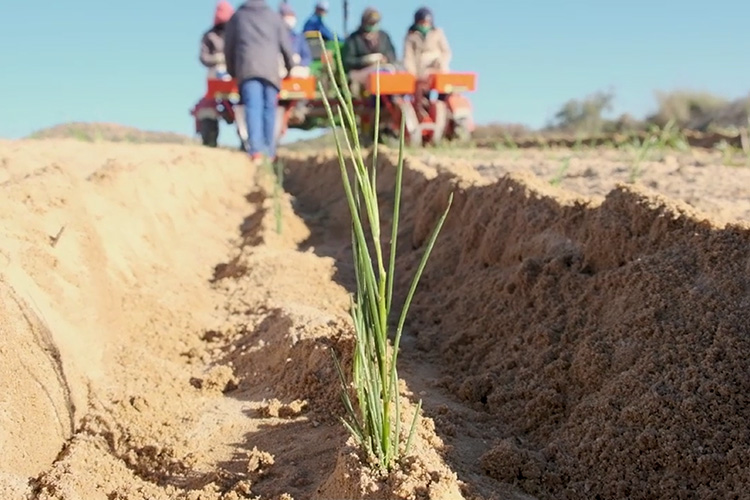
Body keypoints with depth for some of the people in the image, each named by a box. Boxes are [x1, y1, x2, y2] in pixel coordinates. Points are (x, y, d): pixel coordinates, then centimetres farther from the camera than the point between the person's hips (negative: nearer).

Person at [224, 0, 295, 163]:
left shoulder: (237, 16, 20)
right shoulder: (274, 17, 18)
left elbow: (228, 47, 22)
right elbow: (286, 46, 17)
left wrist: (232, 72, 30)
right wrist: (291, 67, 29)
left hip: (246, 67, 0)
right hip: (270, 68, 0)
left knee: (253, 108, -10)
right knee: (269, 109, 4)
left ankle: (256, 150, -24)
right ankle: (269, 152, 0)